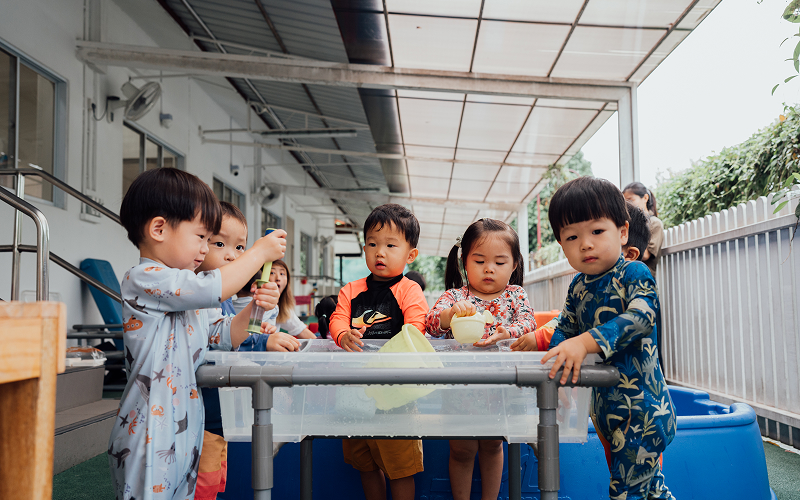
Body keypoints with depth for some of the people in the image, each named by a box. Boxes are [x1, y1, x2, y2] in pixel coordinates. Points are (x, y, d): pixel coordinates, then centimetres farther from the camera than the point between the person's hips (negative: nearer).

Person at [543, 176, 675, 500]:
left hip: (640, 404, -7)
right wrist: (558, 364, -3)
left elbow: (640, 319, -30)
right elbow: (565, 328, 15)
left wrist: (585, 342, -42)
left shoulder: (635, 274, -14)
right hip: (604, 404, 7)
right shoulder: (578, 287, 6)